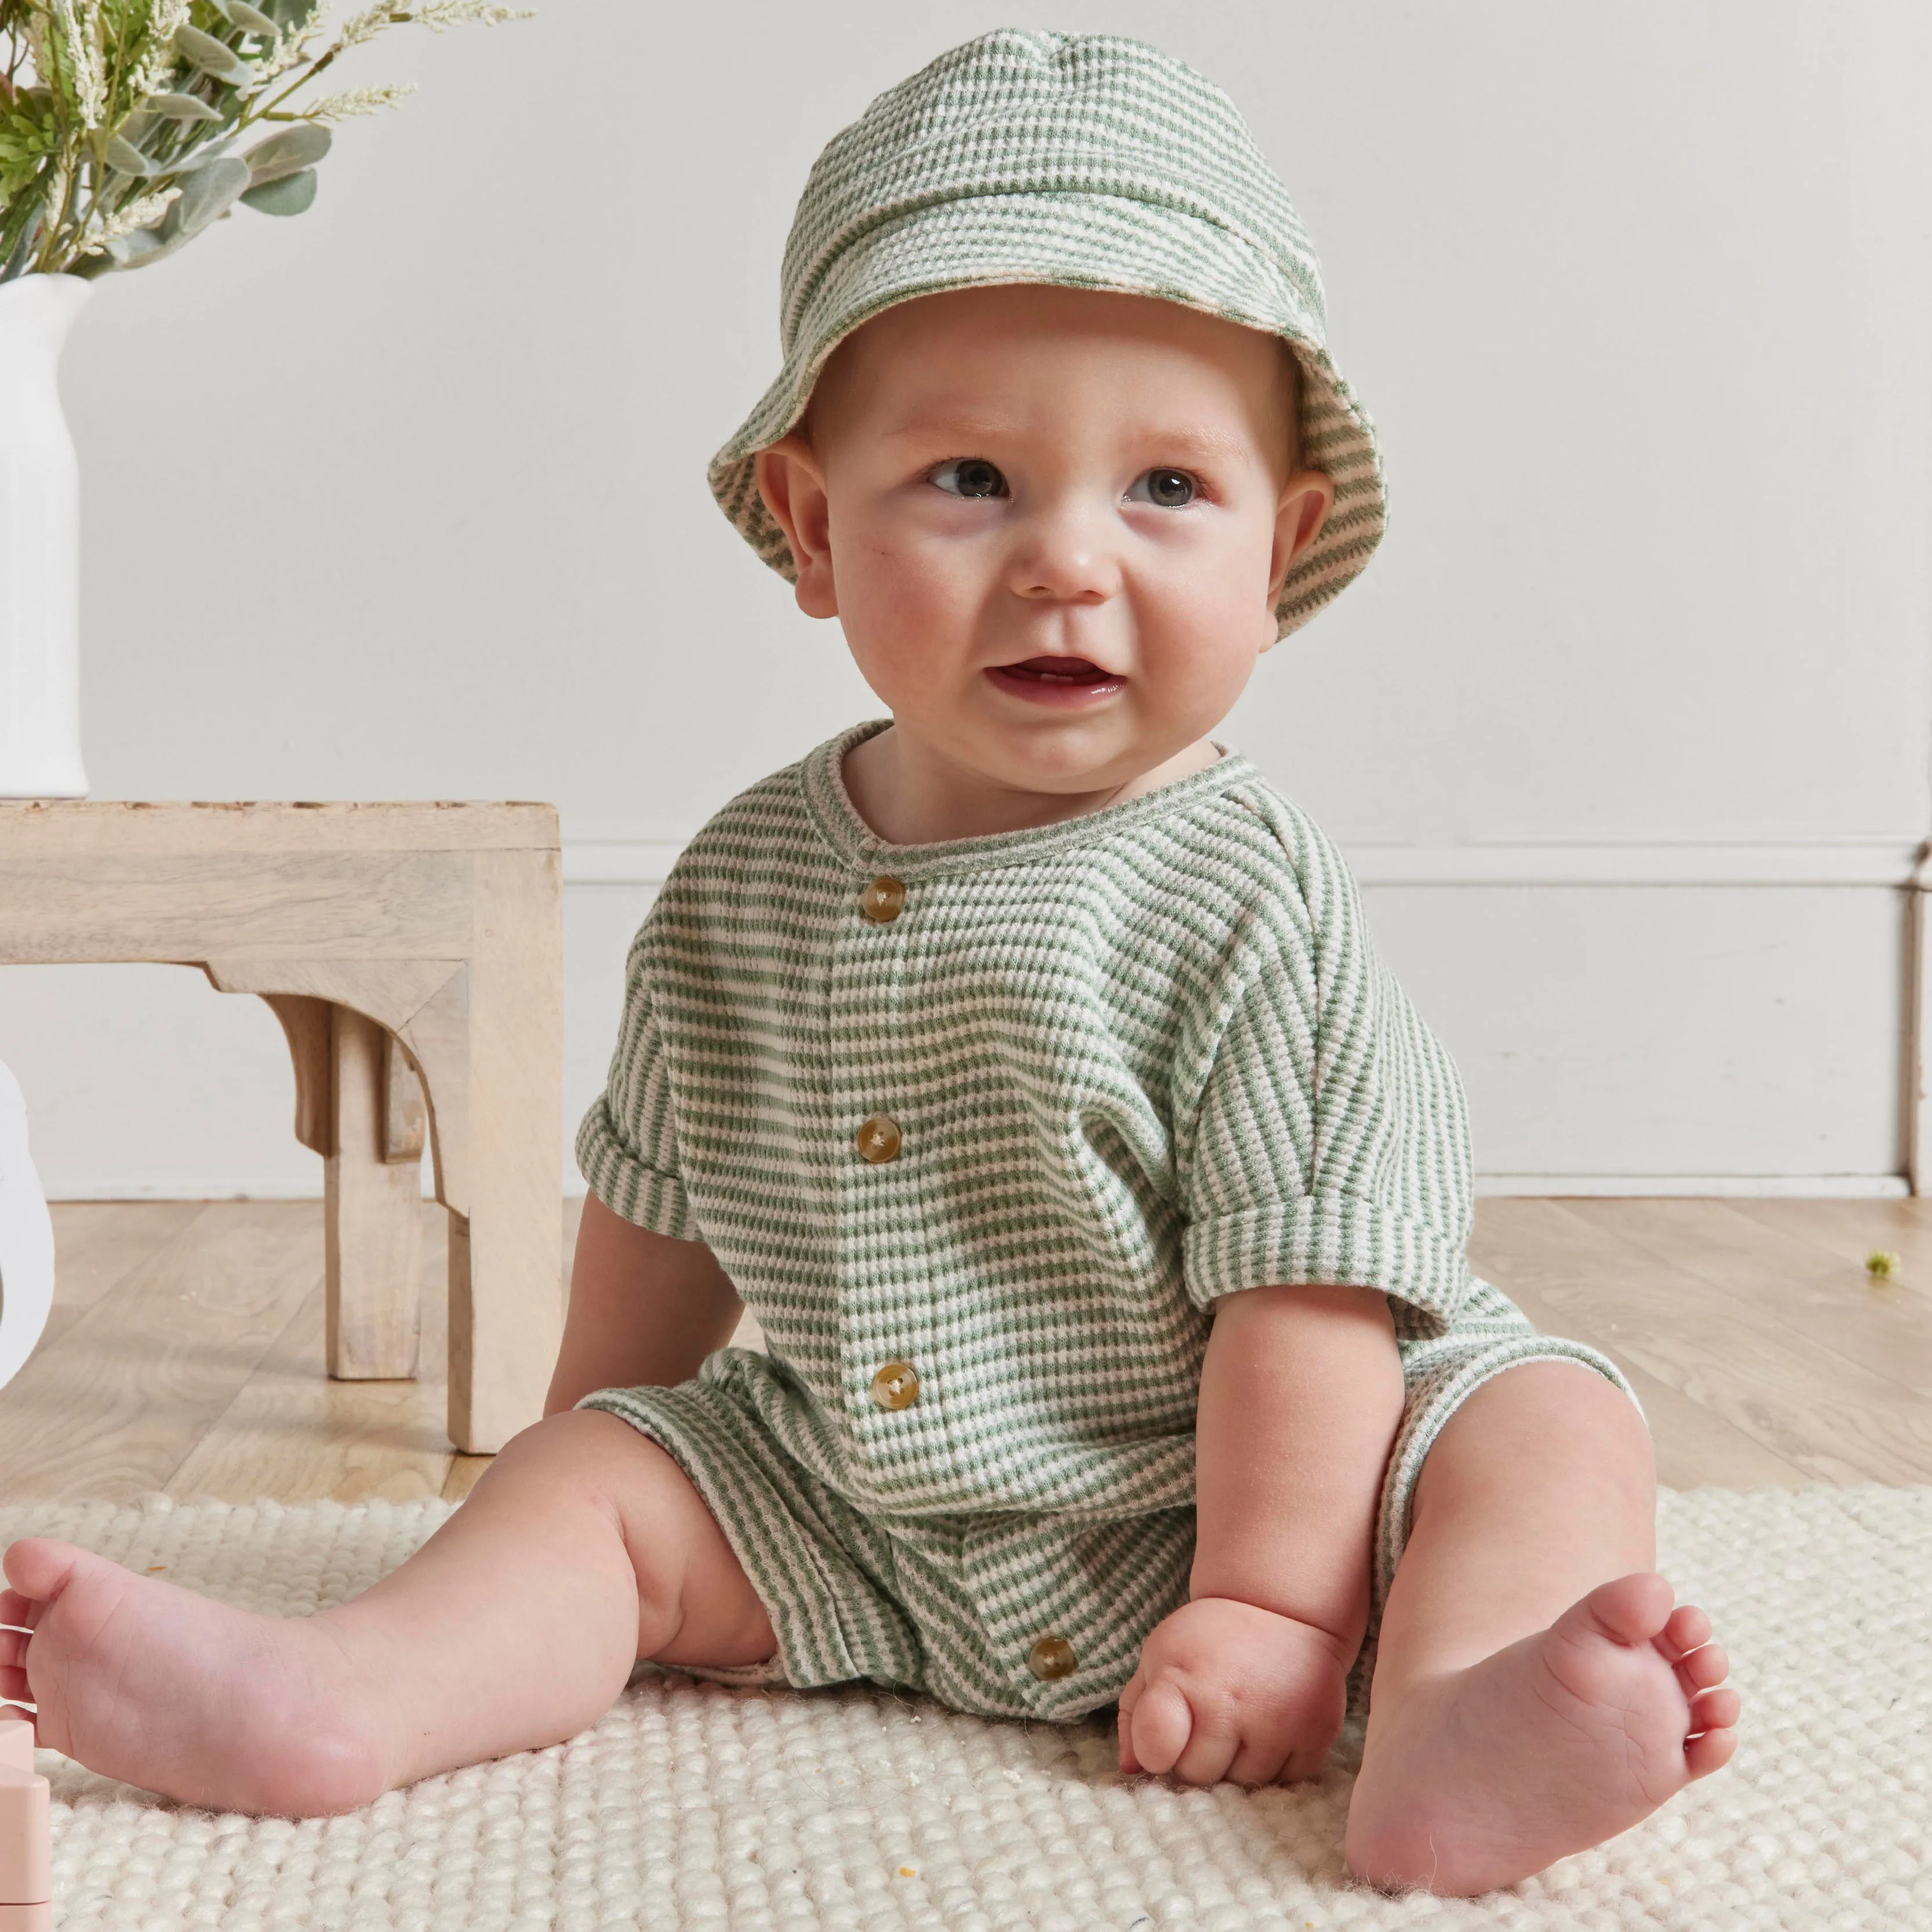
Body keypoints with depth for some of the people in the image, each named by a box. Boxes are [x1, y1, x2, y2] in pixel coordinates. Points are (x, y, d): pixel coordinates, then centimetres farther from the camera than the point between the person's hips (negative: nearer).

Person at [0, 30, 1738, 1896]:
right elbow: (663, 1203, 13)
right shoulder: (741, 883, -1)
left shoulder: (1241, 901, -16)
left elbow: (1304, 1284, -18)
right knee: (604, 1478, -6)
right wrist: (565, 1467, 19)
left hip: (1189, 1502, -4)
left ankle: (1448, 1733, -49)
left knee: (1545, 1417, -23)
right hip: (853, 1517, 5)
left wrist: (1267, 1604, -21)